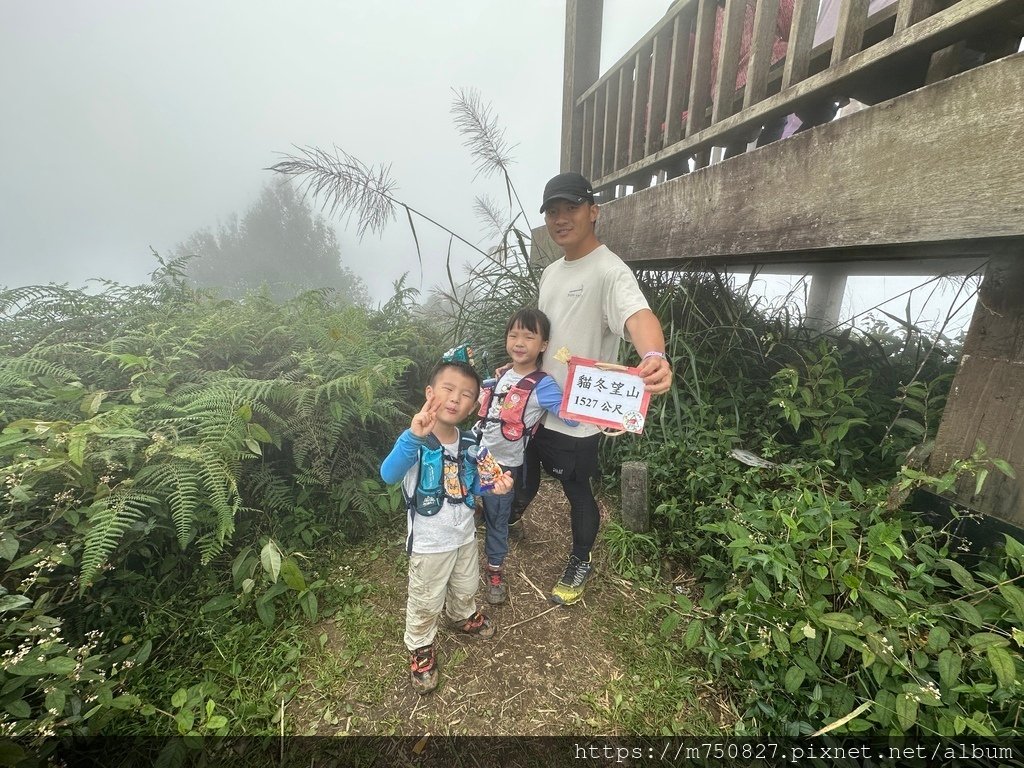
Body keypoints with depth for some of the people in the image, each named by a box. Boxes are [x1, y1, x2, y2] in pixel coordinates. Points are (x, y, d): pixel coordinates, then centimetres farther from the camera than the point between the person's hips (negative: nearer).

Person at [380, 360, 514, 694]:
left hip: (465, 533, 5)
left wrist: (492, 485, -16)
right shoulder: (415, 441, -27)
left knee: (466, 586, 30)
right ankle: (420, 648, 46)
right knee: (426, 601, 17)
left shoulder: (469, 441, -9)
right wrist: (414, 436, -61)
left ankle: (462, 616, 61)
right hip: (430, 542, -5)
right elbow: (388, 475, -46)